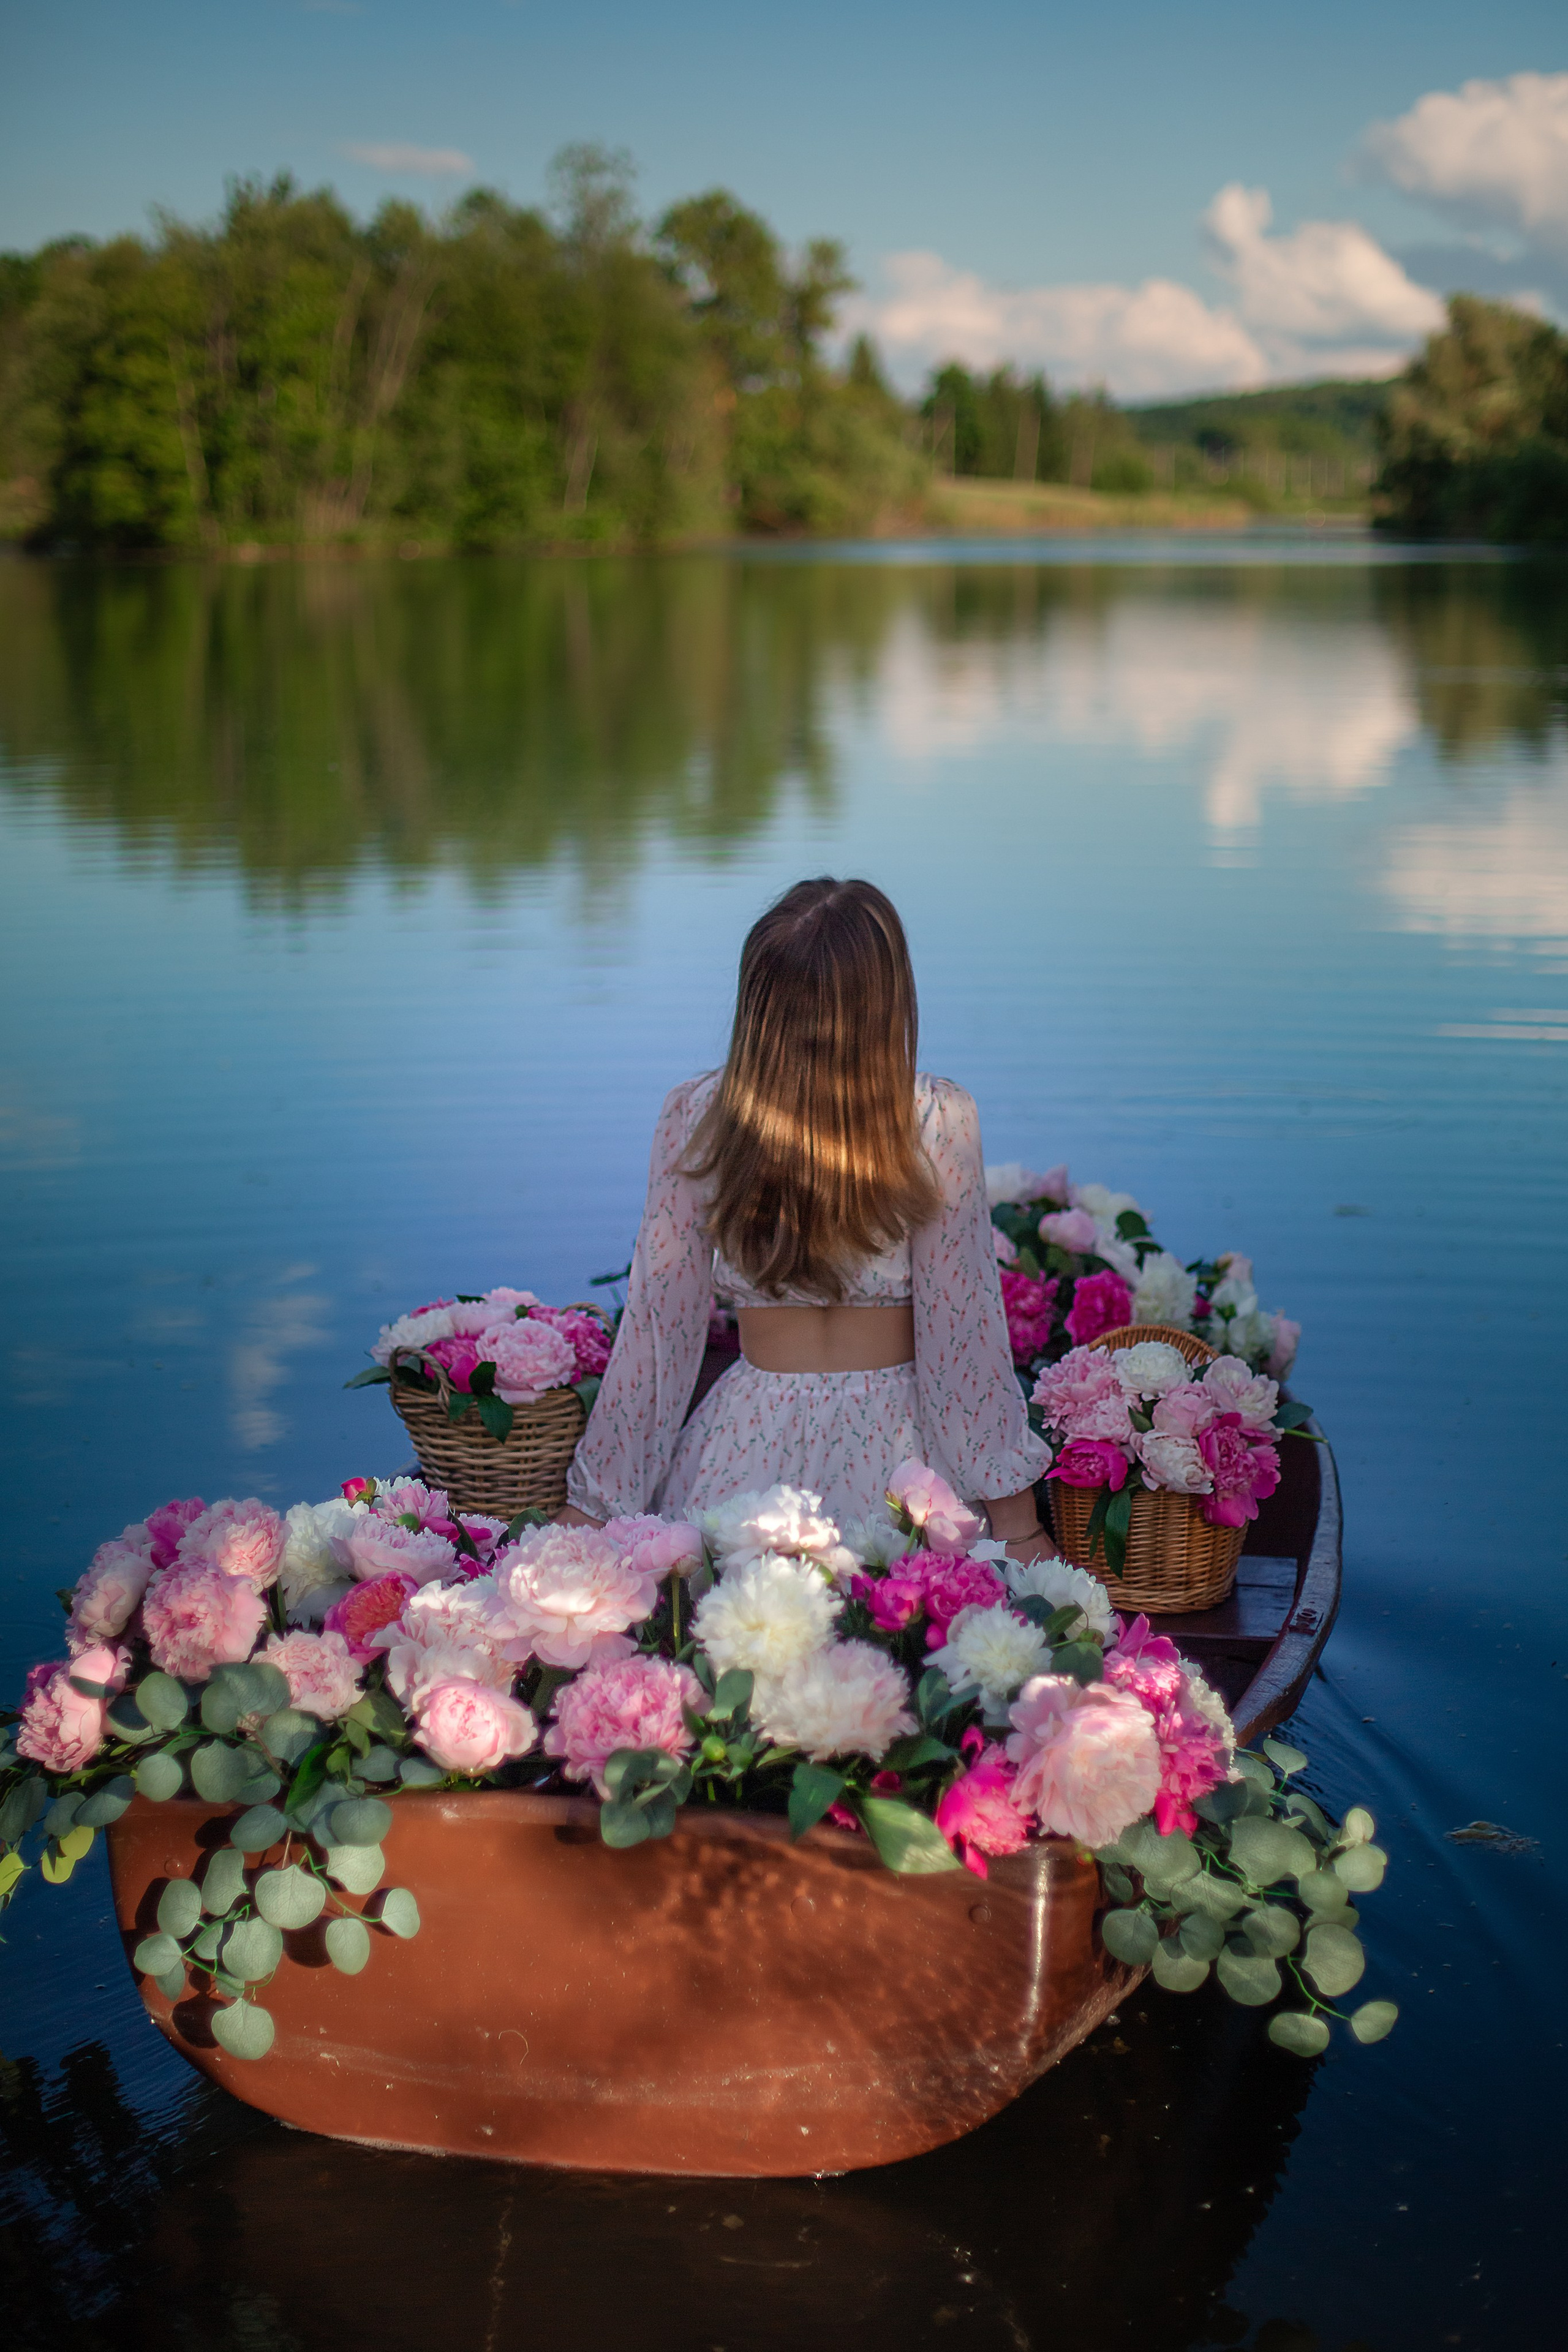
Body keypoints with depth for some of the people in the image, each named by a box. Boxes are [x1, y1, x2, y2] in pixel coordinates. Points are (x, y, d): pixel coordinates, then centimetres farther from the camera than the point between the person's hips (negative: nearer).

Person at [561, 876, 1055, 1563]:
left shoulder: (694, 1117, -7)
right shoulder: (939, 1122, -12)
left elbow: (656, 1324, -2)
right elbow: (963, 1330, -10)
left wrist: (591, 1504, 7)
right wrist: (1016, 1517, -2)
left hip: (749, 1451, 2)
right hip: (895, 1447, -1)